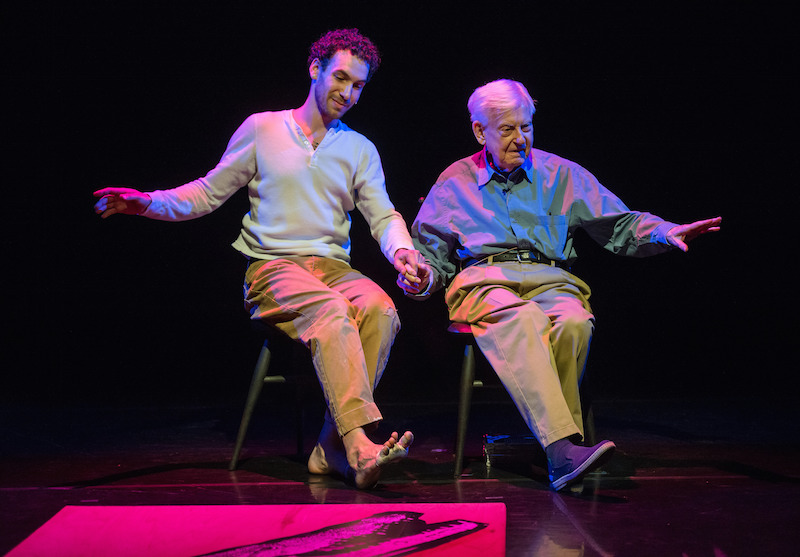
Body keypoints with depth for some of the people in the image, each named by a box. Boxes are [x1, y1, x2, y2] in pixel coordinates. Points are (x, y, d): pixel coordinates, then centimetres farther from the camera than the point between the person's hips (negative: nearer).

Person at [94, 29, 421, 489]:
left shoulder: (360, 150, 18)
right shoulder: (261, 129, 9)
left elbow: (384, 216, 9)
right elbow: (209, 193, 11)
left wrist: (401, 249, -13)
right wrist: (147, 203, -3)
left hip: (333, 266, 3)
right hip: (272, 266, -3)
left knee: (380, 308, -31)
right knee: (331, 310, -36)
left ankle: (332, 450, -31)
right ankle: (360, 445, -46)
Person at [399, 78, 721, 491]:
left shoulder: (561, 174, 20)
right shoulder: (454, 182, 19)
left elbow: (618, 225, 14)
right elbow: (429, 252, 18)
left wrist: (663, 232, -4)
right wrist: (422, 278, -5)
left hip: (550, 280, 2)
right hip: (482, 281, -2)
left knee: (574, 321, -35)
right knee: (523, 318, -38)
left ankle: (558, 447, -29)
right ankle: (562, 447, -49)